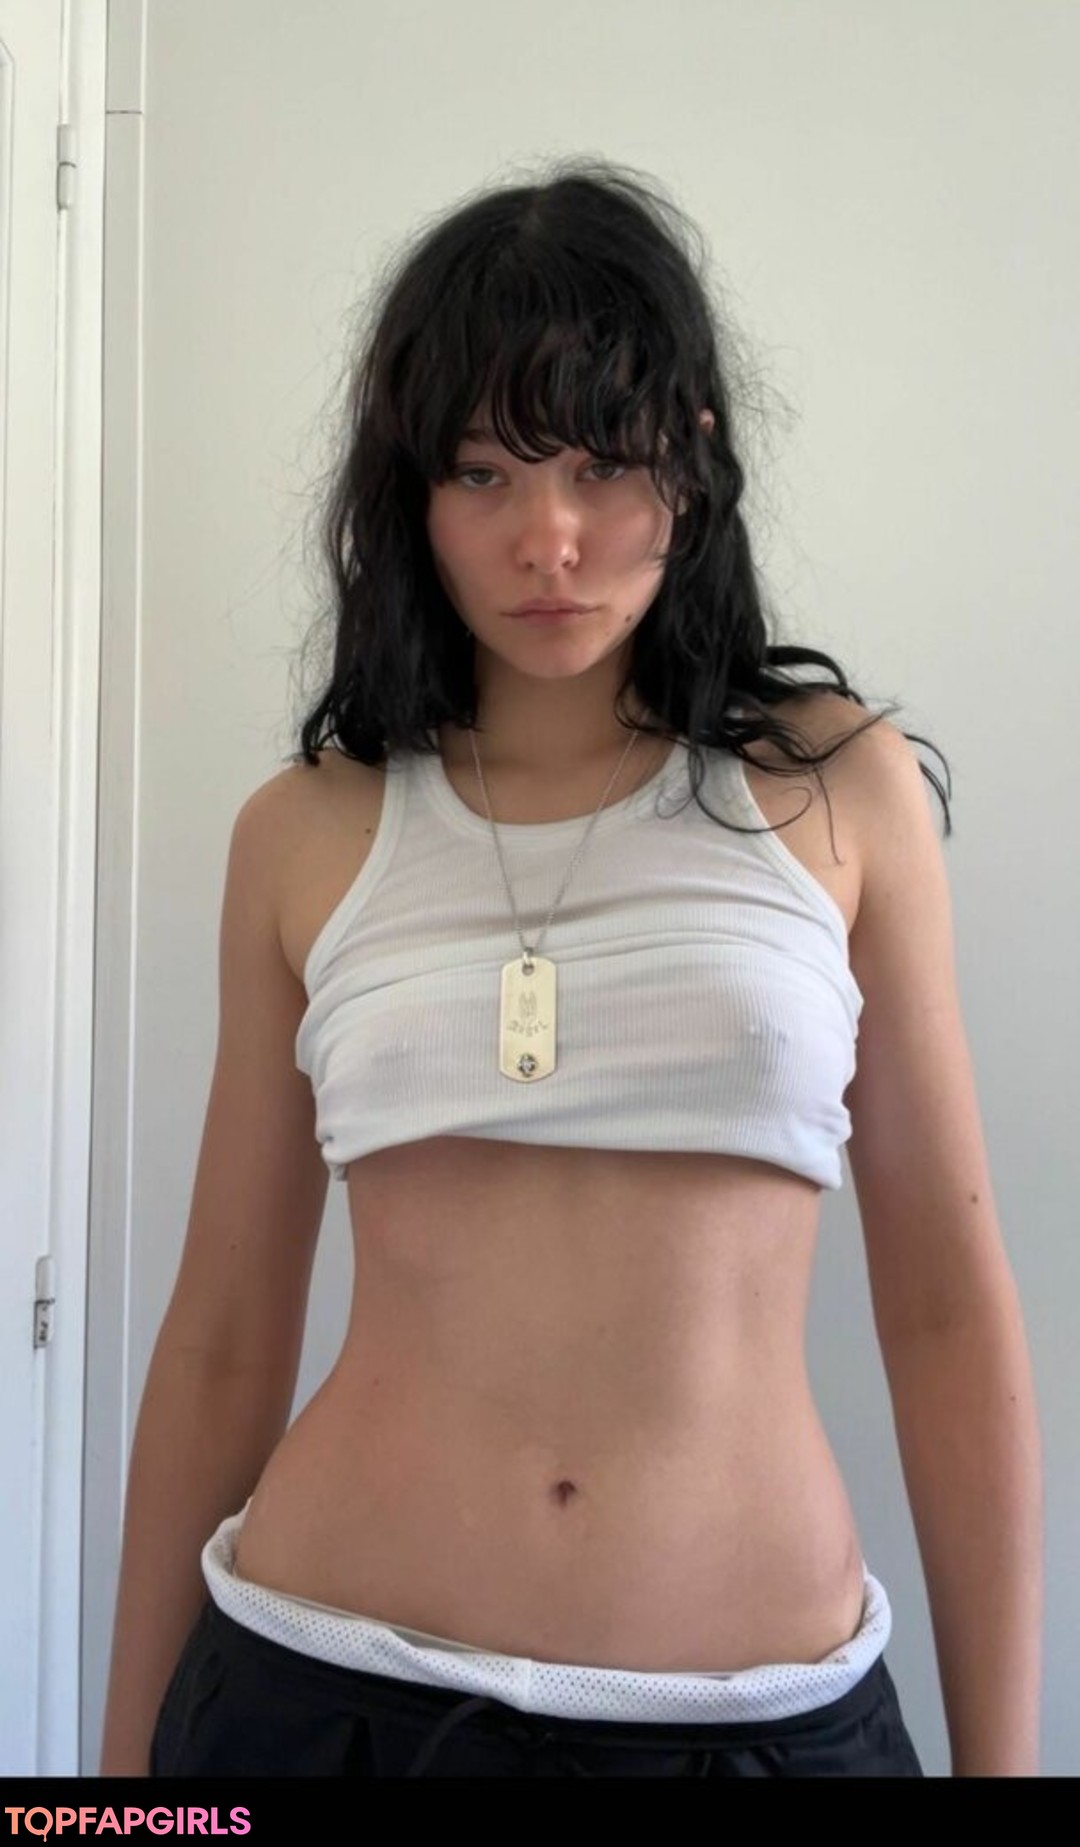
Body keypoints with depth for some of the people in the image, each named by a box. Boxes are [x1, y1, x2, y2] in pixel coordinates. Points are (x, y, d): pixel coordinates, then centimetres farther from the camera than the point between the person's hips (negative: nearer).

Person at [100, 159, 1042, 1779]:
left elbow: (950, 1310, 0)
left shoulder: (841, 786, -2)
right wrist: (136, 1742, 11)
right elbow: (222, 1335, 6)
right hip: (321, 1683, 1)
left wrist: (1001, 1751, 1)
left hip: (759, 1706, 0)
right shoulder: (305, 836, 1)